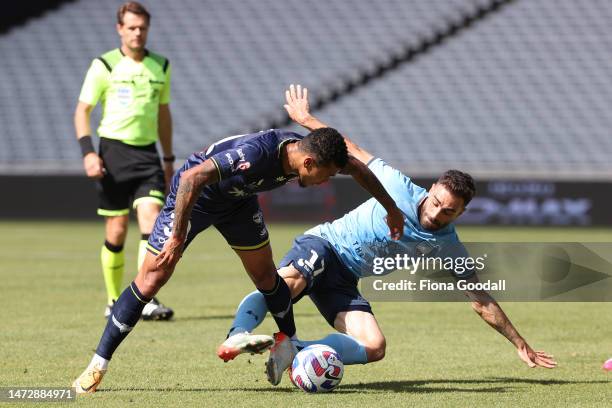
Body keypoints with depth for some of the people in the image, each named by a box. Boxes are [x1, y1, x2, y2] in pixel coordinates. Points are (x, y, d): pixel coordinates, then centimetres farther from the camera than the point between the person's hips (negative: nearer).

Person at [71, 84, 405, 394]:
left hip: (238, 201, 7)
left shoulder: (309, 151, -19)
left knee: (265, 275, 8)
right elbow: (192, 178, -45)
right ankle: (98, 366, -6)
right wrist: (178, 237, -41)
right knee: (151, 280, -11)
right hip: (192, 197, -6)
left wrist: (390, 208, 11)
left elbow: (357, 168, 2)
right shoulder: (256, 153, -42)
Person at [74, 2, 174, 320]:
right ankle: (114, 301, 18)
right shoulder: (104, 66, -2)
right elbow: (82, 111, -1)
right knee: (117, 231, 2)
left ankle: (147, 301, -17)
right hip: (114, 151, -3)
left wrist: (169, 159, 20)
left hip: (147, 154, 3)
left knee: (152, 220, -14)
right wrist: (88, 152, -13)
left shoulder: (160, 66, 11)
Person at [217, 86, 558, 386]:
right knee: (289, 281, -40)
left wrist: (521, 345, 2)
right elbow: (351, 152, 3)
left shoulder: (449, 248, -2)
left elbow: (482, 301, 2)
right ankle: (236, 337, -58)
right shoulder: (399, 186, -10)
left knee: (374, 347, -20)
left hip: (345, 282, 4)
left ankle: (293, 349, -24)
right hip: (323, 245, -4)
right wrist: (307, 119, 5)